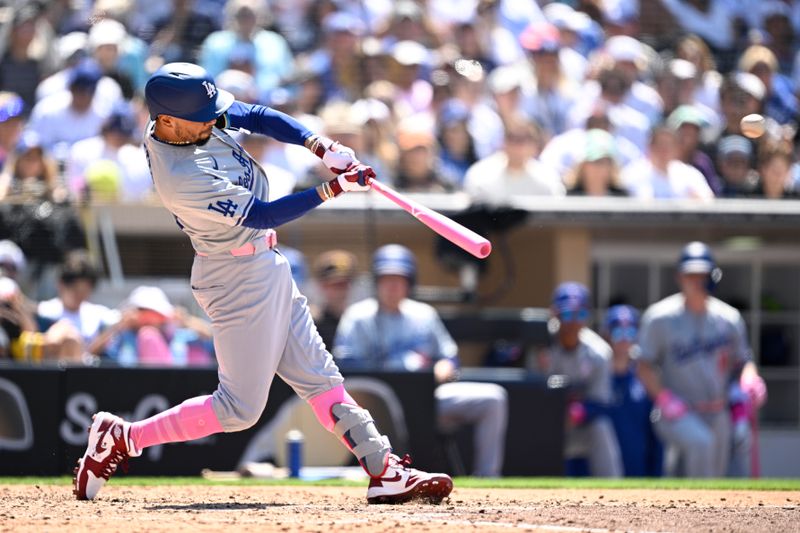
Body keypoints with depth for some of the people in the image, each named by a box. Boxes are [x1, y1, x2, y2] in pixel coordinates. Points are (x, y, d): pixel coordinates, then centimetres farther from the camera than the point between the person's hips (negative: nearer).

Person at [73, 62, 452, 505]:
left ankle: (385, 471, 14)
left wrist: (323, 148, -10)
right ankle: (120, 439, 7)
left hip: (264, 266, 10)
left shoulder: (187, 115, -6)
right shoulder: (181, 179, -30)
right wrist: (335, 189, -24)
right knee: (240, 408, -3)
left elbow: (259, 118, 3)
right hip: (239, 278, -10)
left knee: (318, 377, 11)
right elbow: (261, 215, -26)